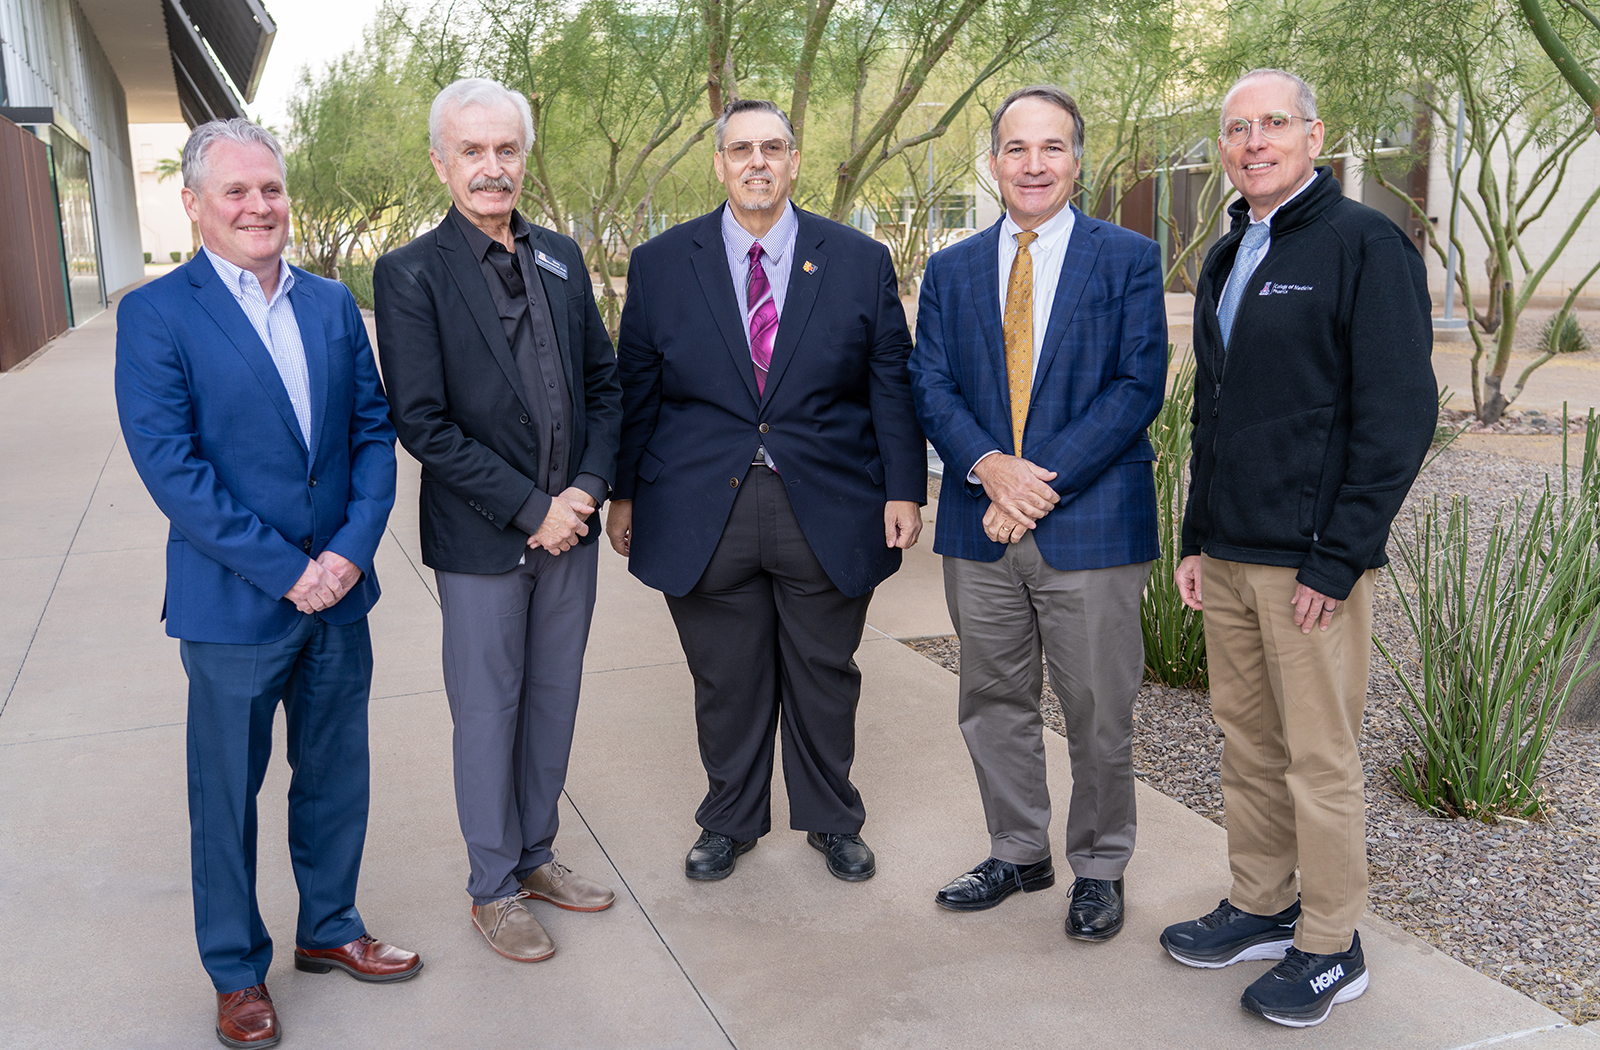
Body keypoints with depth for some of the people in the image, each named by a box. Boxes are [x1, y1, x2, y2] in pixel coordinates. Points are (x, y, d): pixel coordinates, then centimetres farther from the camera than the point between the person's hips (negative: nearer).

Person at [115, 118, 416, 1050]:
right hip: (232, 605, -4)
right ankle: (236, 968, 31)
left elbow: (374, 432, 4)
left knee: (336, 777, 17)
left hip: (338, 591, 5)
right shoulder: (156, 315, -8)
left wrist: (351, 550, -10)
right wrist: (286, 569, -17)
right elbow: (171, 466, -15)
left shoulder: (334, 304, 6)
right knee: (228, 794, 11)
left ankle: (330, 929, 38)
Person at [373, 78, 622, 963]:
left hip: (568, 527, 5)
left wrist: (590, 484, -5)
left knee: (553, 699, 16)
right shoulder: (410, 274, -10)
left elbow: (602, 380, 10)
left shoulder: (561, 257, 7)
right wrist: (528, 510, -16)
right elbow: (422, 425, -14)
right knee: (488, 712, 8)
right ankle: (494, 888, 26)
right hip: (481, 541, -5)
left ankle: (536, 855, 35)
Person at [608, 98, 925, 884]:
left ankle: (831, 819, 33)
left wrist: (904, 488, -4)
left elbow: (892, 384, 3)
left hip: (827, 514, 0)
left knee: (825, 678, 12)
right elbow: (635, 390, 7)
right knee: (726, 682, 11)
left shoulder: (860, 261, 3)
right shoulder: (660, 264, 4)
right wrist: (624, 493, 6)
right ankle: (731, 820, 32)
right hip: (703, 515, 0)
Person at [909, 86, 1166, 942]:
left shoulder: (1129, 259, 1)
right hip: (980, 525, 4)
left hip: (1091, 525, -3)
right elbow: (930, 387, 4)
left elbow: (1138, 386, -7)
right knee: (994, 702, 14)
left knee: (1098, 711, 6)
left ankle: (1098, 867, 26)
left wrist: (1044, 481, -15)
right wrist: (992, 469, -15)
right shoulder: (950, 270, 11)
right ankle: (1018, 853, 32)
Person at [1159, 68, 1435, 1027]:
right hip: (1227, 554, 7)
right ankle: (1261, 910, 30)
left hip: (1311, 558, -7)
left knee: (1320, 759, 2)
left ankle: (1331, 949, 17)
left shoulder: (1364, 243, -8)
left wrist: (1337, 558, -16)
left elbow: (1401, 410, -13)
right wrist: (1197, 536, 15)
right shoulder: (1227, 259, 15)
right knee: (1247, 742, 15)